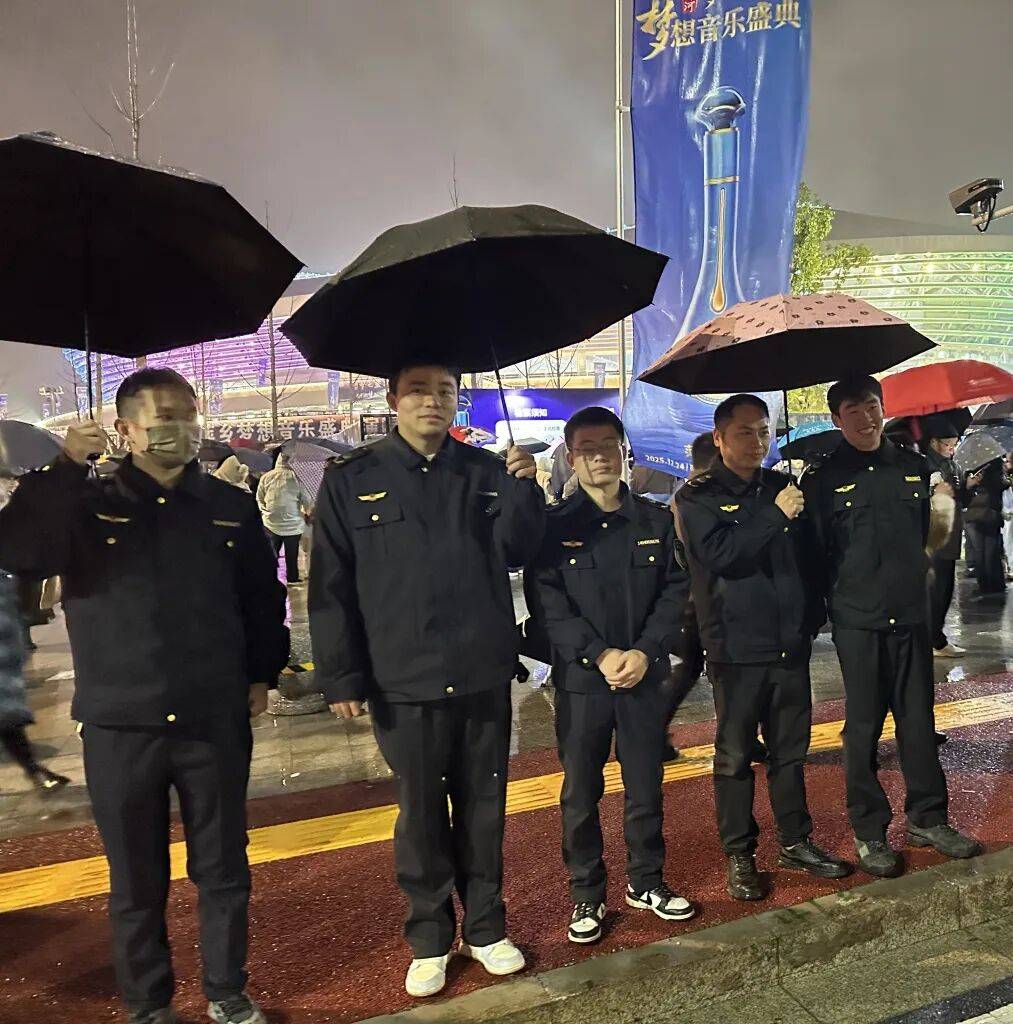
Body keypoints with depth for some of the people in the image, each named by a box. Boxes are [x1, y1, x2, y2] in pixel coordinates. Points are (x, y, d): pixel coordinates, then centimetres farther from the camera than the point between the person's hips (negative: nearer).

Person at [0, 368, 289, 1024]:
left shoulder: (231, 507, 5)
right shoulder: (86, 503, 0)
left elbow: (264, 597, 11)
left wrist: (262, 674, 7)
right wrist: (63, 469, -20)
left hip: (216, 721, 1)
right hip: (120, 724, -1)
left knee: (224, 869, 13)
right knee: (137, 880, 13)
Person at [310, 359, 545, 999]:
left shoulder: (486, 472, 5)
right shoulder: (353, 481, -1)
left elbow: (515, 553, -1)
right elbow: (331, 587, -2)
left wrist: (523, 488, -16)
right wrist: (341, 677, -5)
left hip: (485, 675, 2)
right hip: (404, 682, -2)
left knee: (484, 807, 14)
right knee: (422, 813, 12)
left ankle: (486, 928, 33)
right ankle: (429, 940, 31)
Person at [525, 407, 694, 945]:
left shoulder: (657, 521, 6)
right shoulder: (553, 526, -1)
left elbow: (676, 592, 2)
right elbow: (546, 603, -7)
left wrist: (645, 651, -11)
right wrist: (600, 654, -16)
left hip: (645, 675, 2)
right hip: (580, 679, -2)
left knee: (646, 785, 11)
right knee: (581, 793, 7)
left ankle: (646, 881, 31)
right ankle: (586, 894, 24)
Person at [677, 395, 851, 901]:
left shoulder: (782, 487, 11)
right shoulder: (698, 497, -3)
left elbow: (808, 553, 19)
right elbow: (719, 553, -19)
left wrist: (813, 614, 13)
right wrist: (775, 515, -19)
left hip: (790, 643, 5)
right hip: (737, 647, -4)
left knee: (791, 749, 15)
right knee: (735, 756, 5)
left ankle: (796, 843, 30)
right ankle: (739, 855, 18)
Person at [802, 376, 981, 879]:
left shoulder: (913, 466, 9)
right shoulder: (823, 478, -3)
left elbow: (926, 532, 20)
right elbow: (815, 552, -2)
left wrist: (915, 575, 15)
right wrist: (838, 600, -4)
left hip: (912, 614, 4)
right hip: (857, 620, -4)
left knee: (919, 718, 12)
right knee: (864, 725, 4)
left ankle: (927, 818, 28)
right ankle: (869, 832, 16)